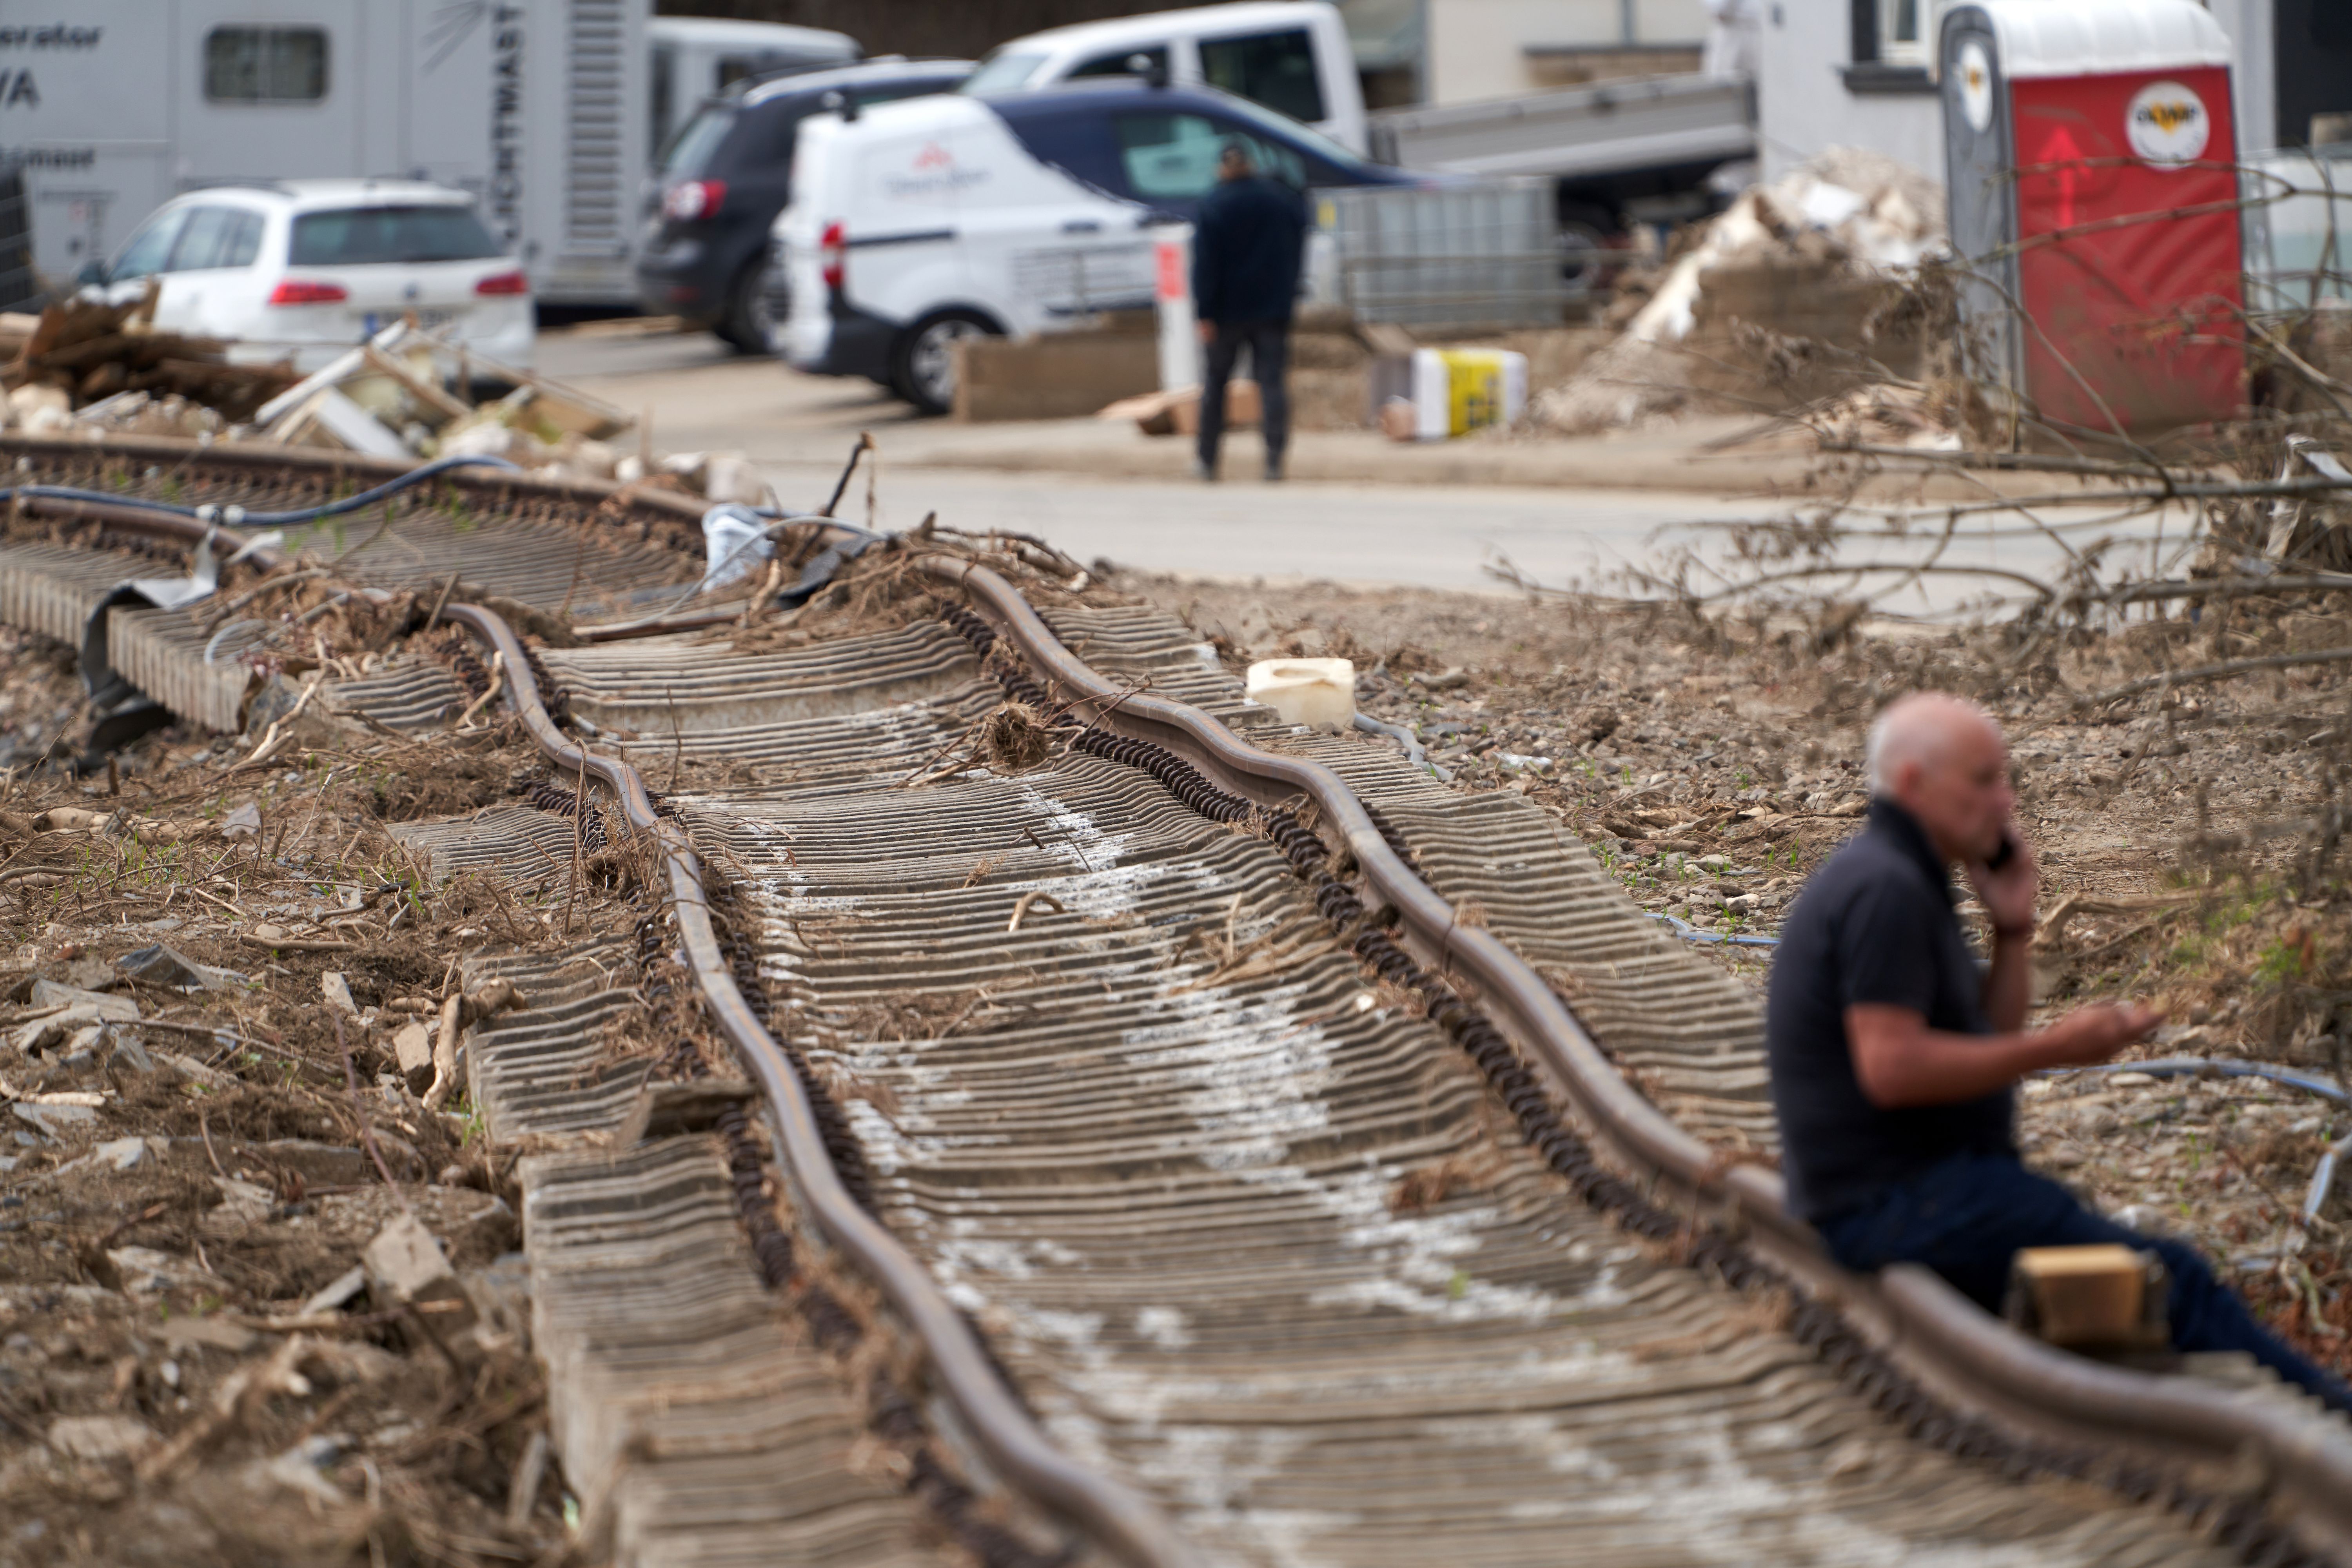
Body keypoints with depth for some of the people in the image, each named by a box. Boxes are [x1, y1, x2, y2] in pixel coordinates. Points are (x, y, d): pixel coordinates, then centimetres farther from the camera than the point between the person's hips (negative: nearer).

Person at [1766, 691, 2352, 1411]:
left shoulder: (1899, 880, 16)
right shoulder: (1886, 890, -17)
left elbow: (1985, 1047, 17)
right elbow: (1892, 1069, -25)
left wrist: (2014, 924, 4)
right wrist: (2053, 1049, -19)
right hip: (1900, 1198, -11)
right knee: (2168, 1280, -11)